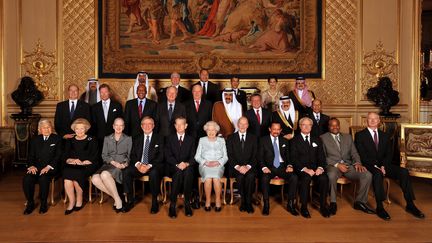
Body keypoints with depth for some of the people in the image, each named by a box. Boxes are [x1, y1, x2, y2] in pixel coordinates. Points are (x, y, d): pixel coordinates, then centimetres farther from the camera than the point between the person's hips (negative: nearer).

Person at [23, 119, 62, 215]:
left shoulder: (57, 139, 7)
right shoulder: (35, 139, 19)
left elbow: (58, 155, -1)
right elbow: (31, 155, 14)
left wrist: (48, 167, -15)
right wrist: (31, 165, -8)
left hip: (51, 167, -3)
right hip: (36, 167, 3)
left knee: (43, 178, -33)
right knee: (26, 179, -26)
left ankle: (44, 203, -12)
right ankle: (30, 203, -6)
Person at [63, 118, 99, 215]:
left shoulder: (91, 141, 9)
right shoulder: (70, 141, 20)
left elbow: (94, 158, 0)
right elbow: (65, 157, 12)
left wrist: (82, 162, -14)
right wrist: (73, 160, -9)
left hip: (87, 166, -3)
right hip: (72, 166, 3)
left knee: (77, 174, -32)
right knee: (66, 174, -29)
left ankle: (79, 200, -10)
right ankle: (71, 202, -16)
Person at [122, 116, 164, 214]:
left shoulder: (159, 138, 7)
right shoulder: (137, 139, 17)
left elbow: (161, 156, -3)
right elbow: (132, 155, 9)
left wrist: (149, 165, -17)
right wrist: (138, 164, -13)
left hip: (153, 166, -3)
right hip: (138, 166, 3)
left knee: (154, 173, -36)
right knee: (126, 172, -25)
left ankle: (154, 202, -21)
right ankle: (130, 200, -13)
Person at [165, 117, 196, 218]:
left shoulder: (191, 139, 14)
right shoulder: (170, 139, 10)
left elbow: (193, 157, 5)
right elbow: (168, 156, -1)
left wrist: (187, 164, -18)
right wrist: (177, 164, -18)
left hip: (187, 167, 1)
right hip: (173, 168, -1)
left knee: (188, 172, -34)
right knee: (179, 172, -35)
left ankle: (187, 203, -27)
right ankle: (172, 204, -28)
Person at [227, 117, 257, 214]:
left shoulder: (253, 138, 11)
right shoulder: (231, 138, 9)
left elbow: (255, 155, 3)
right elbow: (230, 155, 1)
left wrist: (248, 166, -14)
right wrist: (237, 166, -15)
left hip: (249, 166, 0)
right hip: (236, 167, 0)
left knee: (251, 176, -31)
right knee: (240, 176, -31)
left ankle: (248, 202, -15)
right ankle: (243, 201, -10)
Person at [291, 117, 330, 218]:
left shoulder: (317, 140, 19)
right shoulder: (295, 140, 7)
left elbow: (321, 157, 11)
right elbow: (294, 158, -4)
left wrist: (320, 167, -10)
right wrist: (305, 169, -18)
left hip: (315, 168, 3)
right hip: (301, 169, -3)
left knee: (324, 178, -28)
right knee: (306, 178, -34)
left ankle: (323, 206, -12)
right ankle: (304, 207, -19)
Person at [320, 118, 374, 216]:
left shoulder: (348, 137, 22)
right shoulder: (323, 138, 8)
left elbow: (354, 153, 16)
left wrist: (357, 162, -6)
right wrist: (337, 164, -14)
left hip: (348, 165, 4)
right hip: (333, 165, -4)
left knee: (367, 175, -22)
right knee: (331, 176, -39)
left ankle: (360, 202, -1)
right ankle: (333, 203, -17)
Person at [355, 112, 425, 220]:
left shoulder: (385, 135, 17)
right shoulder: (360, 135, 2)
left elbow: (389, 154, 8)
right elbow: (362, 155, -7)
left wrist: (383, 166, -11)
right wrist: (376, 166, -17)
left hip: (383, 165, 5)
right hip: (369, 166, -5)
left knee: (404, 171, -19)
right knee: (377, 174, -36)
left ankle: (410, 205, -13)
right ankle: (379, 207, -32)